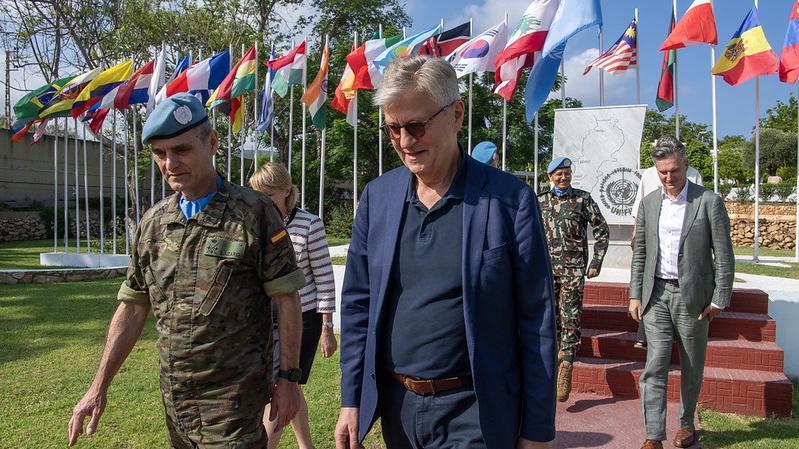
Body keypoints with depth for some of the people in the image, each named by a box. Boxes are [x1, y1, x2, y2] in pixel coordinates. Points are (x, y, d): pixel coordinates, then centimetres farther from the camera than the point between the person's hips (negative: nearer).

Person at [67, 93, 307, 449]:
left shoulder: (254, 213, -11)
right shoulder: (152, 223, 5)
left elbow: (287, 299, -9)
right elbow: (132, 308, 10)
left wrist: (288, 379, -9)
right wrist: (99, 387, 8)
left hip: (233, 402, -5)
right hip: (174, 399, 5)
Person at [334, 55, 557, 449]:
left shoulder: (511, 200, -11)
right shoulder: (377, 197, 0)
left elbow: (536, 321, -8)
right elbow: (358, 303, 6)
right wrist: (351, 401, 4)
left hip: (473, 415, -4)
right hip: (395, 405, 4)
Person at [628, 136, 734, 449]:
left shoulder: (709, 202, -5)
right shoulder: (649, 203, 6)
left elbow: (724, 256, -4)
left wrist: (719, 300, -7)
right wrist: (635, 294, 5)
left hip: (693, 296, -2)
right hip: (657, 294, 2)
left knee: (691, 368, 12)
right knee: (655, 366, -3)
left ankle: (687, 423, 32)